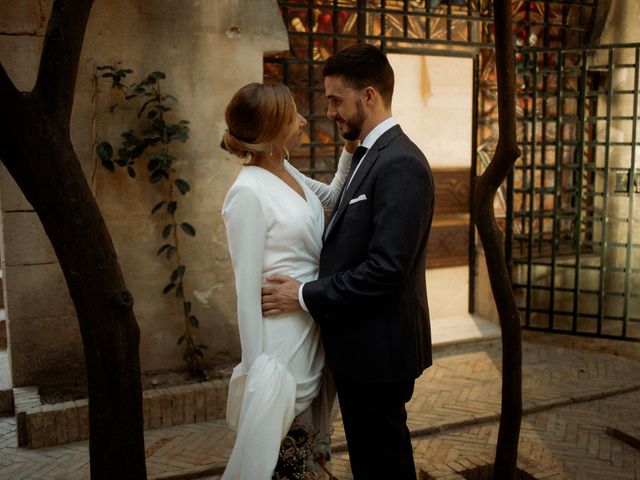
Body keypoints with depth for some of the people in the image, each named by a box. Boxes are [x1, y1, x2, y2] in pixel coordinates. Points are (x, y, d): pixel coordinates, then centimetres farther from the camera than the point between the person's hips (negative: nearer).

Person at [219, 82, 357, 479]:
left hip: (313, 329, 8)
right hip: (281, 333, -8)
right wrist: (256, 365, -16)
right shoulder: (248, 192, -19)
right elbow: (248, 286, -18)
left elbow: (334, 197, 23)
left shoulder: (289, 173, 4)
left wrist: (351, 146, 8)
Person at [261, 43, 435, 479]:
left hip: (379, 349, -9)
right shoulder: (374, 156, 11)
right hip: (362, 345, 9)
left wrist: (306, 296, -18)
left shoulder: (400, 163, -19)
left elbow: (386, 269, -25)